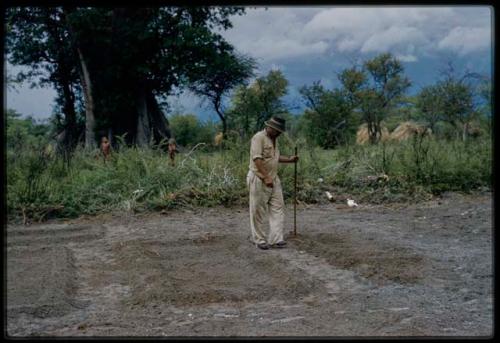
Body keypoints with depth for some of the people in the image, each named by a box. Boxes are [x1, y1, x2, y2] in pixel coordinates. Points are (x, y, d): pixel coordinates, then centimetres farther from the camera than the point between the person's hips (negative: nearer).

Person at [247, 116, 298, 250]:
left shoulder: (274, 139, 13)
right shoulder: (259, 138, -15)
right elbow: (257, 159, -22)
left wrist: (289, 159, 11)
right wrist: (266, 178, -25)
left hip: (273, 179, 9)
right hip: (259, 180, -9)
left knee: (278, 209, 2)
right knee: (258, 211, 2)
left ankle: (275, 239, 3)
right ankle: (259, 240, 12)